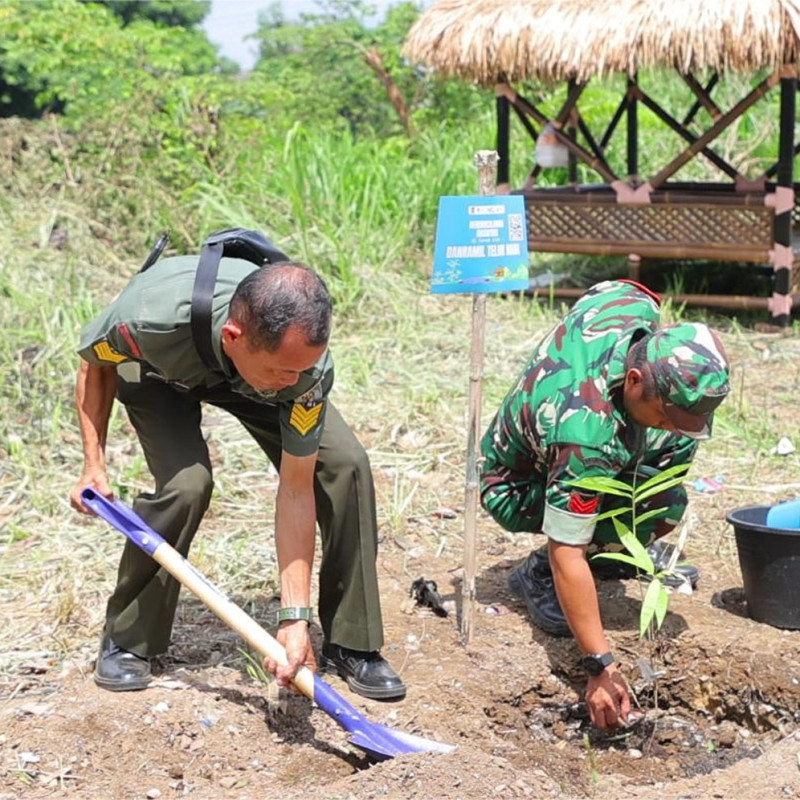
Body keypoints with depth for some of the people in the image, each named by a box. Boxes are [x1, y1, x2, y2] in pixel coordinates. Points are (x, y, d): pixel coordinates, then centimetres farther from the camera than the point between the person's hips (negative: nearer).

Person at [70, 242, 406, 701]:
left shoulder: (306, 360, -37)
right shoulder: (151, 319, -44)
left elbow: (297, 490, -30)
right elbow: (95, 363, -17)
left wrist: (295, 617, -32)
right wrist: (95, 464, -20)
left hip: (244, 377, 2)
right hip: (158, 371, -2)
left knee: (346, 464, -17)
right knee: (185, 483, -28)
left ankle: (352, 644, -1)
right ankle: (126, 642, -3)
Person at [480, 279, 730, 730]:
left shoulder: (635, 308, -25)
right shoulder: (588, 435, -44)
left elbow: (616, 288, 3)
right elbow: (567, 555, -40)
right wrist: (601, 666, -40)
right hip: (518, 488, -8)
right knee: (666, 506, -27)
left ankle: (628, 552, 12)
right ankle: (538, 574, -8)